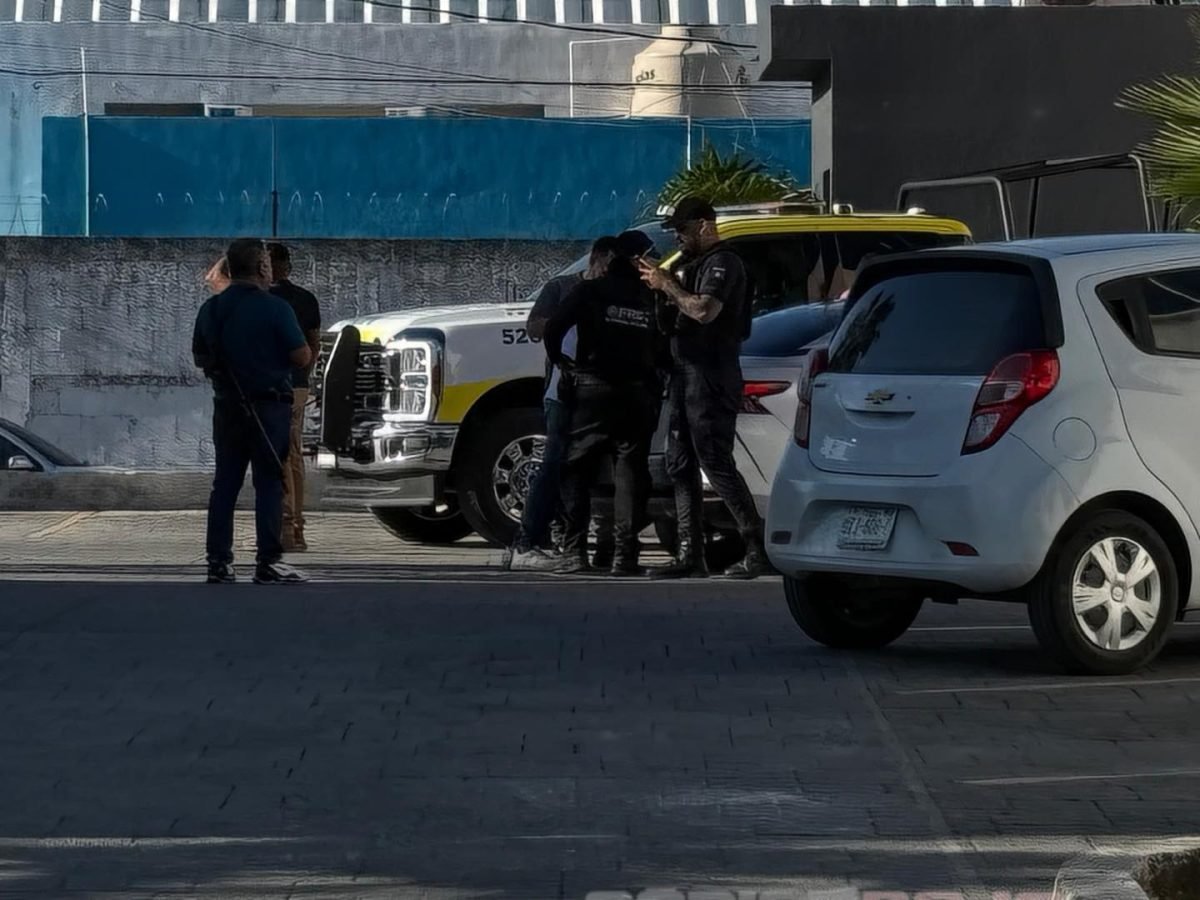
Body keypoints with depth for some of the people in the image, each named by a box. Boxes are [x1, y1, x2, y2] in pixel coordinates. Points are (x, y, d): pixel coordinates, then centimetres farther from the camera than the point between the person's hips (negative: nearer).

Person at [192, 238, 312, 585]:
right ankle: (268, 563, -4)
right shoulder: (274, 308, -13)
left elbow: (199, 357, 14)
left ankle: (219, 562, 9)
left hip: (227, 407, 5)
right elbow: (302, 356, -14)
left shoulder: (211, 309, 5)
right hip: (269, 406, -5)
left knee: (225, 484, 10)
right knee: (269, 484, -2)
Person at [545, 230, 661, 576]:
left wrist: (560, 360, 7)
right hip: (638, 395, 1)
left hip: (594, 391, -1)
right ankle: (624, 556, -2)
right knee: (630, 475, 3)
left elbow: (553, 328, -7)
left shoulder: (591, 292, 2)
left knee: (576, 470, 5)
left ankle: (574, 552, -3)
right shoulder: (652, 299, 6)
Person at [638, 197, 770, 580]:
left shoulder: (722, 263, -10)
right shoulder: (695, 264, 21)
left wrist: (667, 285, -15)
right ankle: (690, 555, 11)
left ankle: (758, 549, -10)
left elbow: (704, 311, -25)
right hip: (685, 373, 10)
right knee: (681, 465, 9)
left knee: (716, 463, -12)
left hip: (711, 376, -10)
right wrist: (663, 284, 7)